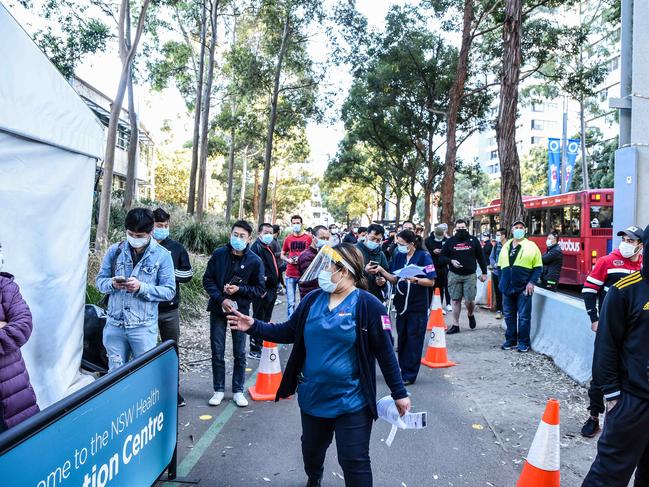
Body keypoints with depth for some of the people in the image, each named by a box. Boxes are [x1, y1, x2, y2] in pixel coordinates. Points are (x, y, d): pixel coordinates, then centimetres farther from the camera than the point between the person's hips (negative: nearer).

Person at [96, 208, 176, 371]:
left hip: (143, 327, -3)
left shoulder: (162, 255, -4)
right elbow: (100, 280, 8)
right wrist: (112, 284, -15)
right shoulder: (115, 250, 4)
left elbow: (169, 291, -7)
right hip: (114, 325, 3)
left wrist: (141, 287, -20)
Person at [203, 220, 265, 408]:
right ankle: (219, 390, 23)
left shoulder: (255, 261, -9)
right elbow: (208, 279, -1)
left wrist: (239, 289, -18)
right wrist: (221, 299, -14)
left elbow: (260, 289, -3)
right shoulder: (219, 254, -5)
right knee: (217, 352, 9)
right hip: (218, 309, 1)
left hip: (241, 311, -1)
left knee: (240, 353, 8)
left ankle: (238, 391, 23)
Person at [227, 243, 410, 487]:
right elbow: (288, 332, 7)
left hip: (351, 402, -6)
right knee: (311, 449, 27)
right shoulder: (312, 299, -1)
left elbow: (385, 352, -11)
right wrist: (254, 326, -3)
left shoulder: (368, 305, -15)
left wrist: (399, 393, -8)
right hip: (313, 397, 6)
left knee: (354, 461, 1)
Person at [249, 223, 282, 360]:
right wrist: (262, 290, -26)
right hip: (262, 292, -10)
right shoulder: (256, 247, -15)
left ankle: (261, 346, 30)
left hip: (271, 291, 10)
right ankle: (254, 351, 6)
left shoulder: (269, 248, 17)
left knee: (266, 320, 18)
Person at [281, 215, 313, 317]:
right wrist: (288, 260, -4)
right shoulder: (288, 239, 8)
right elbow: (282, 255, 17)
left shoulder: (308, 238, 0)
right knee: (290, 302, 6)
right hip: (290, 274, 2)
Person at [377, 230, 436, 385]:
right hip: (402, 303, 5)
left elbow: (431, 282, -11)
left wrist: (415, 280, -25)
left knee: (414, 339, 2)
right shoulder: (398, 256, 4)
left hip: (418, 306, -5)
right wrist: (382, 271, -7)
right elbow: (395, 279, 7)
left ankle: (410, 374, 12)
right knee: (401, 337, 12)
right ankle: (403, 370, 25)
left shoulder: (423, 256, -11)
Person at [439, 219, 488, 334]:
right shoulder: (450, 241, 5)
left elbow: (481, 257, 8)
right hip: (454, 275, 1)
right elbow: (441, 257, 6)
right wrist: (451, 261, -13)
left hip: (470, 275, -1)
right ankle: (455, 325, 13)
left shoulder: (473, 240, 5)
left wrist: (484, 273, 6)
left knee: (469, 300, -6)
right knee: (456, 300, 4)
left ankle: (470, 315, 27)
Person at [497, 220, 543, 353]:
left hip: (523, 288, -4)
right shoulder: (505, 246, 13)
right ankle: (510, 340, 22)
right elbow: (500, 266, 17)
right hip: (507, 288, 4)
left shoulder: (531, 246, 0)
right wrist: (502, 282, 8)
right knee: (509, 316, 11)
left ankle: (523, 342, 10)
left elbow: (538, 267, -1)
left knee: (524, 316, 0)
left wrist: (532, 282, -12)